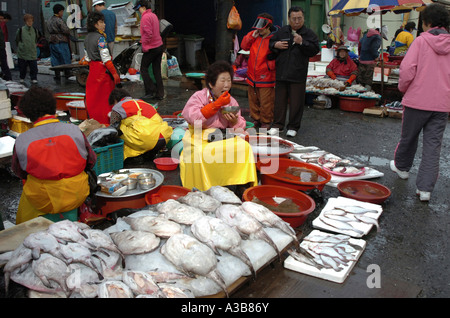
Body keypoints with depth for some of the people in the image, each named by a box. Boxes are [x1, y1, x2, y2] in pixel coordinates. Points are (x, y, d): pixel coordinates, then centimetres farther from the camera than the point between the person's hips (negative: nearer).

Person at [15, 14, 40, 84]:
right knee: (22, 67, 8)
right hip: (22, 53, -1)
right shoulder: (21, 30, -4)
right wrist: (20, 46, 8)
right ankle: (22, 78, 24)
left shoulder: (35, 30, 4)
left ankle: (34, 78, 9)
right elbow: (17, 40, 9)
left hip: (33, 53, 1)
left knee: (34, 67, -3)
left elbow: (37, 38, 23)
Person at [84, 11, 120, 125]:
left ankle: (94, 120, 22)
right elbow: (106, 58, -19)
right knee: (105, 98, 0)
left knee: (93, 96, 13)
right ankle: (105, 122, 6)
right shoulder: (100, 38, -15)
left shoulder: (87, 38, 10)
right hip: (102, 70, -8)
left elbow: (87, 57, 16)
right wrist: (115, 73, -15)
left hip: (92, 70, 8)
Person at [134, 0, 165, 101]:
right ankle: (160, 94, 13)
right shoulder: (154, 15, 15)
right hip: (159, 46, 8)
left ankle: (151, 91, 0)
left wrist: (144, 46, -12)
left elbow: (148, 33, -20)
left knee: (143, 69, 3)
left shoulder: (145, 17, -13)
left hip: (151, 48, -8)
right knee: (157, 71, 10)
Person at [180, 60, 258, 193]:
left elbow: (240, 128, 12)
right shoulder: (199, 97, -3)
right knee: (199, 154, -34)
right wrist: (217, 104, -20)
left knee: (244, 147, -21)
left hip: (222, 138, 4)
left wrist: (235, 121, -14)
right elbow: (193, 119, -22)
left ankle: (240, 185, -9)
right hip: (199, 139, -4)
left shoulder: (231, 101, 11)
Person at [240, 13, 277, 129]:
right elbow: (244, 46, 8)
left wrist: (267, 67, -16)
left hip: (266, 77, -6)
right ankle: (256, 119, 31)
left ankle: (266, 122, 13)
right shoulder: (253, 35, 8)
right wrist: (252, 36, -3)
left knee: (266, 101, -2)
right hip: (252, 75, 6)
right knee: (253, 100, 16)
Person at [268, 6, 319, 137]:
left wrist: (302, 42, -19)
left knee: (296, 102, 3)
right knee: (279, 100, 8)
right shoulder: (281, 31, 11)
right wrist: (275, 45, -2)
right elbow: (270, 43, 20)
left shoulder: (309, 33, 3)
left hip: (298, 75, -3)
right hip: (281, 73, 3)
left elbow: (315, 49, -7)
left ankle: (293, 127, 14)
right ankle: (277, 125, 19)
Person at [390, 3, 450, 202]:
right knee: (433, 145, 5)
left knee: (408, 137, 19)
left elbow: (407, 69, -15)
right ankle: (425, 188, 4)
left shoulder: (421, 41, -8)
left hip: (417, 100, -3)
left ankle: (402, 167, 42)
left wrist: (403, 87, 3)